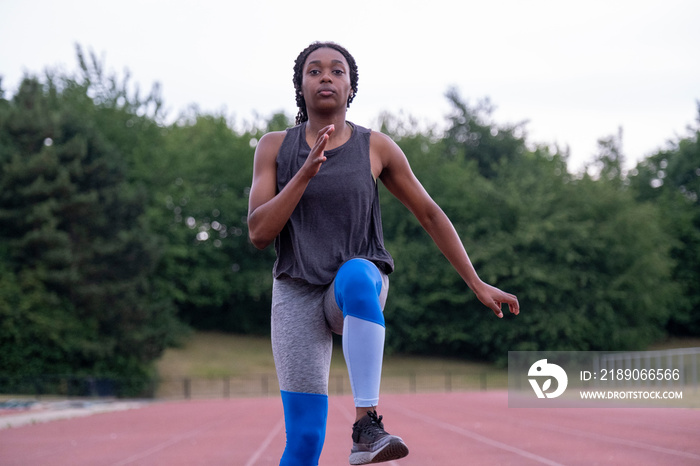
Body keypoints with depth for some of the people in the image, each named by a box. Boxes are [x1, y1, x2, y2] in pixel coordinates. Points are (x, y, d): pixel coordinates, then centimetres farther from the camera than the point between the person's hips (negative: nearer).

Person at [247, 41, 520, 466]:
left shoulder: (377, 148, 0)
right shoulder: (275, 148, 1)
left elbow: (430, 213, 8)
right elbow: (259, 233, -7)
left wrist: (478, 285, 6)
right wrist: (307, 171, -18)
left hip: (361, 283, 0)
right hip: (297, 294, 1)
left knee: (355, 275, -40)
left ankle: (367, 424, -44)